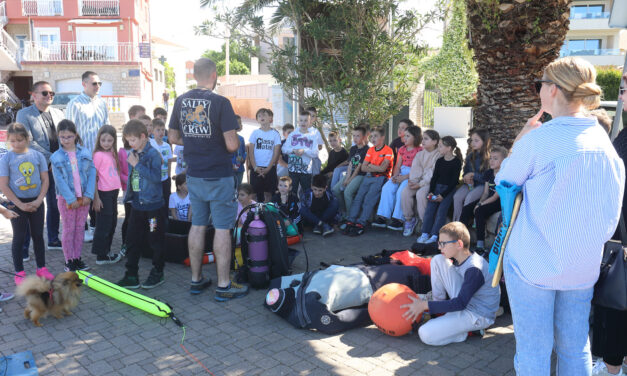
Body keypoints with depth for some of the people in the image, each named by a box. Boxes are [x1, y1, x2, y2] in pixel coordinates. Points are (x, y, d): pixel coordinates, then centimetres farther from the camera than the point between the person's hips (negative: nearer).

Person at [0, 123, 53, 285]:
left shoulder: (37, 155, -2)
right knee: (19, 238, 7)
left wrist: (38, 201, -10)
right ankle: (19, 273, 17)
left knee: (38, 235, 11)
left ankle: (41, 268, 23)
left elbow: (45, 180, 0)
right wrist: (21, 205, -12)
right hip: (17, 203, -2)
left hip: (36, 202, 2)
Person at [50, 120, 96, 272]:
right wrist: (71, 199, -15)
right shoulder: (56, 157, -5)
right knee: (68, 229, 6)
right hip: (66, 198, -2)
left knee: (80, 228, 11)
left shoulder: (85, 152, -1)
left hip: (84, 197, 2)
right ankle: (69, 261, 15)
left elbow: (92, 173, -3)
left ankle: (77, 258, 22)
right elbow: (59, 180, -9)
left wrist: (88, 195, -10)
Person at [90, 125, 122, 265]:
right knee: (103, 225, 1)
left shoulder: (112, 154, 10)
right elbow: (94, 178, -13)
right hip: (103, 193, -8)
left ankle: (106, 252, 27)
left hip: (113, 192, 8)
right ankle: (101, 256, 11)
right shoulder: (98, 155, -12)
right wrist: (96, 198, -15)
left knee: (112, 223, 15)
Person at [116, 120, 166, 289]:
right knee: (132, 240, 9)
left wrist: (137, 164, -22)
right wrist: (128, 195, 16)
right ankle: (131, 276, 18)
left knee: (156, 240, 5)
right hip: (137, 205, 7)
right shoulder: (132, 155, 8)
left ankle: (157, 273, 20)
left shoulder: (153, 154, -12)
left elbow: (156, 177, -24)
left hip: (153, 205, -7)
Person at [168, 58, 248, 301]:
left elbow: (173, 138, 11)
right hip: (219, 176, -6)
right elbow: (232, 145, -19)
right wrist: (234, 139, 3)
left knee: (197, 225, 15)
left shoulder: (181, 101, 4)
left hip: (194, 175, 6)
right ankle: (223, 286, 9)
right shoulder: (220, 103, -15)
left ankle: (196, 280, 25)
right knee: (222, 228, 2)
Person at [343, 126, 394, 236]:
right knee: (358, 196, -10)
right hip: (369, 177, 6)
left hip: (381, 178, -6)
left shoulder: (388, 150, -4)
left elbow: (382, 168, -14)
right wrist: (376, 168, -6)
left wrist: (370, 166, -1)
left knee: (369, 198, -20)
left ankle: (360, 225, -22)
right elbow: (363, 167, 8)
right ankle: (350, 222, -12)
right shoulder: (371, 150, 16)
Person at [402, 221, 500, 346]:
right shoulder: (461, 258, 0)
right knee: (438, 260, -3)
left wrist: (425, 305, -27)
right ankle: (438, 313, 5)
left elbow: (460, 304, -27)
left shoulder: (474, 269, -27)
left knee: (426, 334, -22)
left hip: (478, 316, -9)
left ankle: (470, 330, -2)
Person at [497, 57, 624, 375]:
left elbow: (504, 180, -1)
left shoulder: (539, 138, -16)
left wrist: (521, 138, 5)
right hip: (583, 265, 6)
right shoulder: (603, 140, 4)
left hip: (534, 263, -6)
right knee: (575, 349, 17)